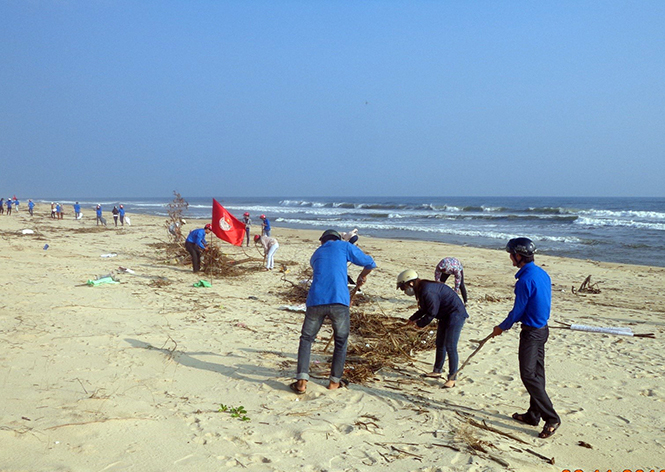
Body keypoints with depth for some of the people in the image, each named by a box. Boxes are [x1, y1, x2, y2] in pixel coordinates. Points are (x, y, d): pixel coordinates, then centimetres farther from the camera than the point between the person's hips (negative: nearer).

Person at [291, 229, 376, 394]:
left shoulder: (316, 254, 25)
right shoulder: (344, 246, 13)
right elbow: (370, 263, 14)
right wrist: (362, 276, 36)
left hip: (315, 301, 3)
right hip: (339, 301, -2)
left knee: (306, 339, 16)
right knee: (341, 342, 17)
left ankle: (301, 381, 7)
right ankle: (334, 381, 21)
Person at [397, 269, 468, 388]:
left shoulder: (427, 292, -28)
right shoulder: (421, 289, 5)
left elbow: (432, 313, -23)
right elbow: (425, 309, 18)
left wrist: (419, 323, -10)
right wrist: (413, 318, 13)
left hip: (455, 315, -11)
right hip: (445, 316, 11)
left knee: (450, 346, -12)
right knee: (440, 344, 17)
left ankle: (452, 378, -6)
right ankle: (437, 371, 29)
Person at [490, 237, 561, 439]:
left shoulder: (526, 280, -22)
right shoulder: (542, 274, 7)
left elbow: (518, 310, -16)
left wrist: (502, 327, 0)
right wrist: (508, 324, 18)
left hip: (531, 333, -10)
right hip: (542, 329, 10)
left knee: (529, 376, -4)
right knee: (536, 374, 15)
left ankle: (551, 418, -1)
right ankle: (533, 415, 25)